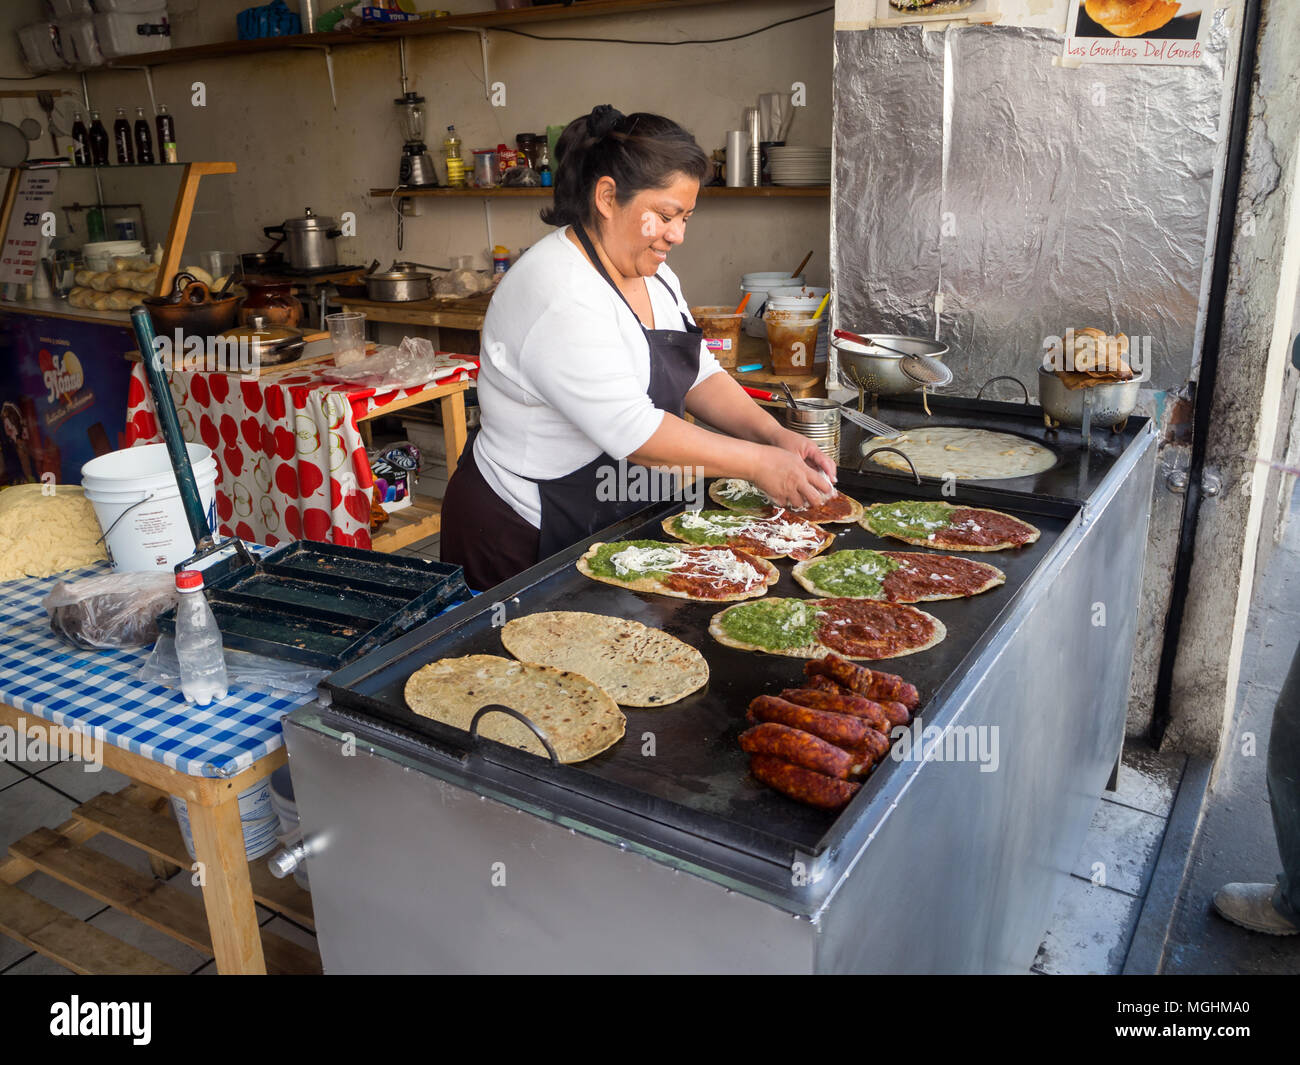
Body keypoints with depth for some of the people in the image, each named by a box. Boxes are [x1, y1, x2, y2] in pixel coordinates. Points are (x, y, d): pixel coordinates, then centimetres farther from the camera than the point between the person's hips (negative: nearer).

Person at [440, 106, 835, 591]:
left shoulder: (651, 273, 6)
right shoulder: (559, 295, -25)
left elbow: (699, 376, 7)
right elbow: (634, 431, -29)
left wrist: (774, 434, -9)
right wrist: (758, 463, -25)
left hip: (614, 526, 9)